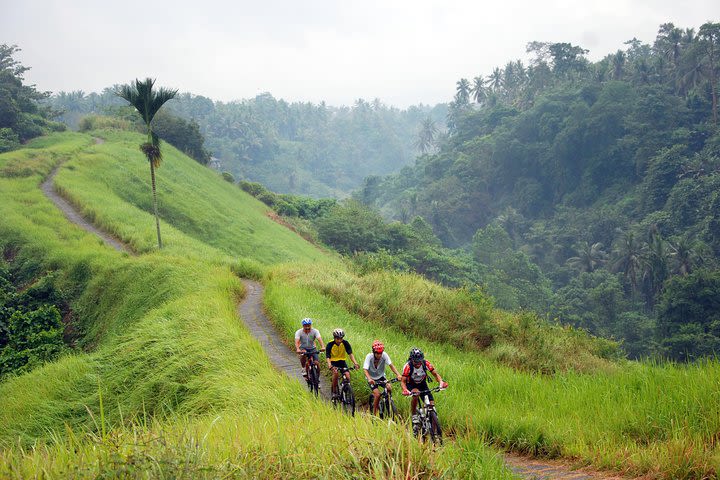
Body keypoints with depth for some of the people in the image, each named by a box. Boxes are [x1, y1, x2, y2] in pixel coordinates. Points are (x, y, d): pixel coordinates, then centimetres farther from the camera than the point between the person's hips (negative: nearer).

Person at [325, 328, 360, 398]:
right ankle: (334, 391, -19)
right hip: (333, 362, -2)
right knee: (335, 372, -32)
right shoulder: (330, 344, -19)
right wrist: (329, 365, -44)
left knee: (347, 376, -20)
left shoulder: (345, 343, -13)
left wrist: (355, 363, -34)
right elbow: (327, 357, -25)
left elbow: (350, 353, -18)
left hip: (342, 361, 2)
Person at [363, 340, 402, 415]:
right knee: (377, 394, -21)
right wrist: (369, 379, -50)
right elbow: (365, 370, -32)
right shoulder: (369, 356, -24)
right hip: (372, 378, -3)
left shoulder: (384, 355, -19)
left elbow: (391, 365, -24)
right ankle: (374, 413, -5)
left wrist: (398, 374, -40)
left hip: (381, 376, 3)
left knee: (389, 388, -22)